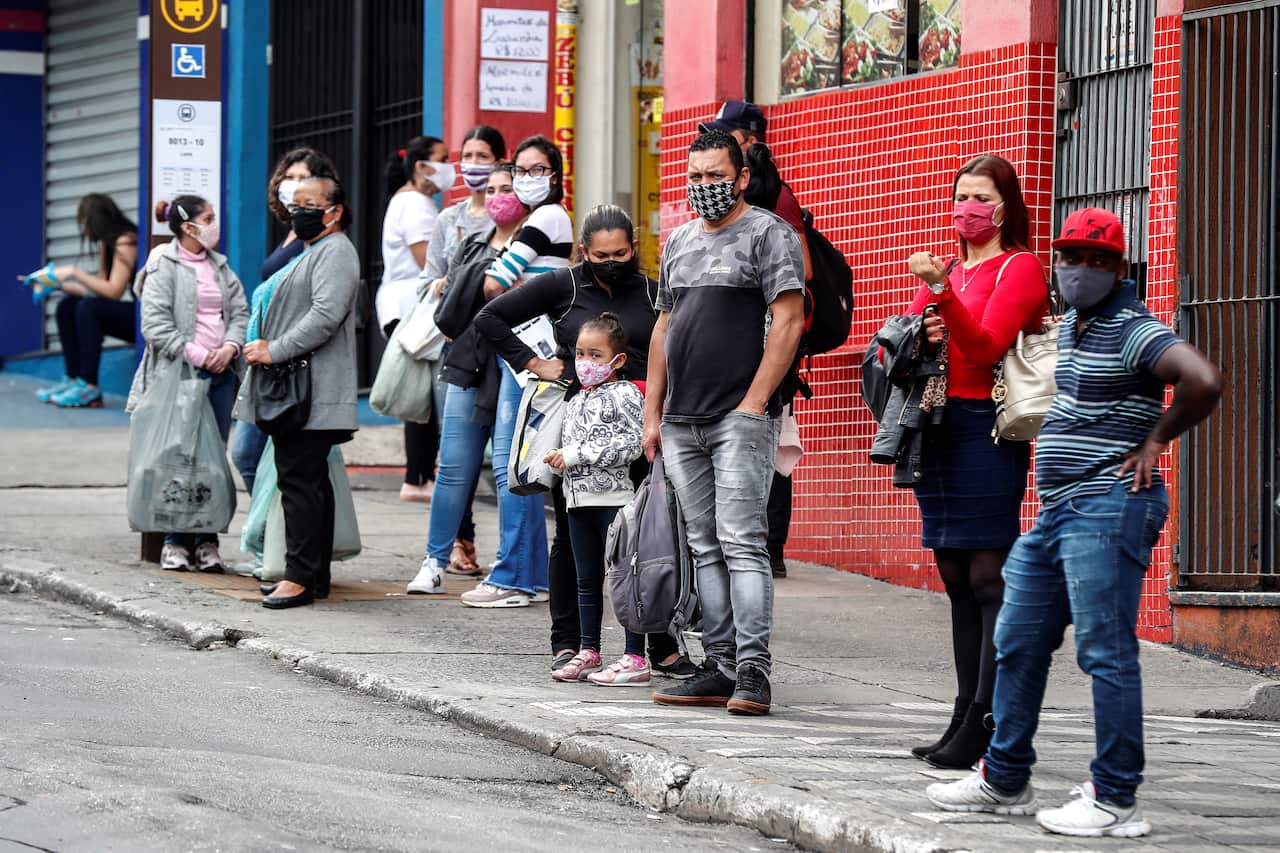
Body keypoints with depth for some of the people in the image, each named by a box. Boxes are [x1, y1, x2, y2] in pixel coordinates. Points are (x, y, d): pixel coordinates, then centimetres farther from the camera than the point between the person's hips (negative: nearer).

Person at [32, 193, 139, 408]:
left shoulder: (126, 241, -15)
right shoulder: (107, 243, 13)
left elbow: (114, 291, -22)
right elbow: (99, 289, 10)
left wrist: (75, 272, -17)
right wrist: (59, 284, 5)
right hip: (130, 315, 10)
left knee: (88, 308, -27)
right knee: (66, 307, 7)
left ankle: (89, 388, -26)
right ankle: (72, 380, 1)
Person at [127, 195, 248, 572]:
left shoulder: (221, 267, 16)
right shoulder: (164, 268, -3)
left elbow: (240, 313, 13)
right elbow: (155, 322, -10)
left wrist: (230, 347, -6)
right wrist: (194, 354, -15)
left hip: (220, 372, 5)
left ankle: (207, 540, 7)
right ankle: (175, 541, 3)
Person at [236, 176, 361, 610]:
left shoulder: (335, 252, -9)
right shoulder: (308, 253, 24)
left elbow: (326, 314, -22)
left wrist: (274, 351, -20)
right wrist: (259, 347, 15)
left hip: (312, 391, -11)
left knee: (300, 480, -12)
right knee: (308, 480, 12)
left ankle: (302, 576, -14)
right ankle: (314, 573, 15)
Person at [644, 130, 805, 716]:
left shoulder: (769, 234, -2)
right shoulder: (679, 242, 19)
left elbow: (788, 321, -10)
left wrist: (754, 403, -16)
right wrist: (652, 413, 15)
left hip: (741, 419, -7)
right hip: (682, 423, 7)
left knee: (740, 541, -13)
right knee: (705, 548, 6)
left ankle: (752, 670, -15)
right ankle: (720, 668, 8)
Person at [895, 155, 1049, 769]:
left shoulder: (1019, 268, -1)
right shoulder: (945, 270, 21)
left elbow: (985, 347, -15)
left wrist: (941, 289, -24)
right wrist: (916, 338, -2)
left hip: (986, 430, -8)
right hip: (935, 431, 8)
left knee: (990, 579, -10)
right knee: (958, 580, 8)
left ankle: (988, 729, -12)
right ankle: (965, 721, 10)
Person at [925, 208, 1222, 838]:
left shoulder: (1131, 330, -12)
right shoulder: (1071, 324, 17)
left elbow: (1204, 382, -27)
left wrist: (1155, 439, -14)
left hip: (1108, 509, -10)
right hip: (1058, 509, 10)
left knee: (1105, 651, -9)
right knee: (1018, 644, 13)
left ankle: (1116, 802, -7)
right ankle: (1004, 780, 23)